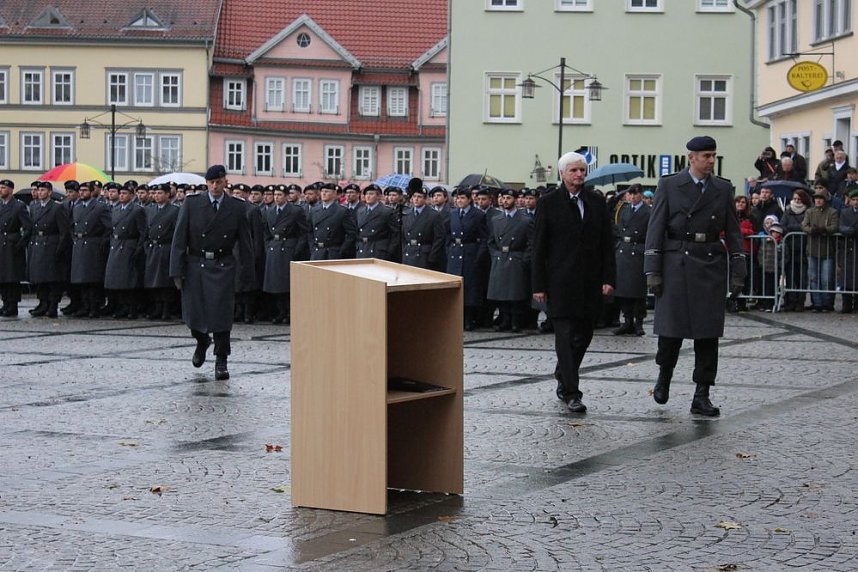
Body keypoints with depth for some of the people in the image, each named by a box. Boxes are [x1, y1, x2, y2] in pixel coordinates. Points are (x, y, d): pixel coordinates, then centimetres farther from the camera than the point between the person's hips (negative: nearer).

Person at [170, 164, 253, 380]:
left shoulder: (237, 208, 1)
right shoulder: (191, 204, -1)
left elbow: (245, 242, 5)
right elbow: (179, 238, -2)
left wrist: (248, 274, 1)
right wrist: (177, 271, -8)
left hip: (223, 267, 0)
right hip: (195, 264, 0)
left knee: (221, 314, -4)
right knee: (193, 313, 4)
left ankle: (221, 361, 8)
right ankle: (202, 342, 36)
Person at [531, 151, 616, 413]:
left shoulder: (597, 202, 8)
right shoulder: (549, 203, -1)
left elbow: (607, 243, 8)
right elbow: (538, 247, -1)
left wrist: (609, 278, 0)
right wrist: (539, 285, -6)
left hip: (590, 281, 4)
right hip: (561, 281, -4)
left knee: (584, 334, 9)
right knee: (566, 335, -6)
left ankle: (564, 376, 31)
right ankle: (571, 392, -5)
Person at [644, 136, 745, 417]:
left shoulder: (723, 189, 8)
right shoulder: (669, 185, 1)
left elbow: (733, 232, 10)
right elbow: (656, 228, -2)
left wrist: (738, 272, 3)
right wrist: (652, 271, -8)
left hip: (711, 265, 2)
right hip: (676, 264, -2)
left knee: (708, 332, 1)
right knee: (671, 327, -2)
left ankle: (701, 396, 7)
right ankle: (664, 376, 26)